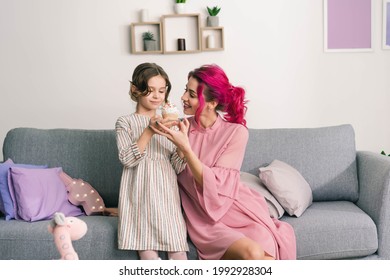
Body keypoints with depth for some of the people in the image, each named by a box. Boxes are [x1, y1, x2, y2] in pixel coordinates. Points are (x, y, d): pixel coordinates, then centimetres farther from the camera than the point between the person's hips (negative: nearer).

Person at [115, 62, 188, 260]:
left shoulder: (167, 124, 14)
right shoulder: (125, 122, 5)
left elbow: (178, 167, 8)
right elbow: (127, 159, -9)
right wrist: (149, 131, -17)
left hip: (167, 195, 3)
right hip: (141, 196, -3)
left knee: (178, 252, -8)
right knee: (147, 252, -13)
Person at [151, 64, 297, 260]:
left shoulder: (236, 132, -6)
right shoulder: (181, 128, 0)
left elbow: (215, 184, -15)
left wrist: (184, 147, -22)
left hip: (236, 208, 0)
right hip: (206, 217, 0)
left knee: (267, 257, -26)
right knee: (252, 254, -28)